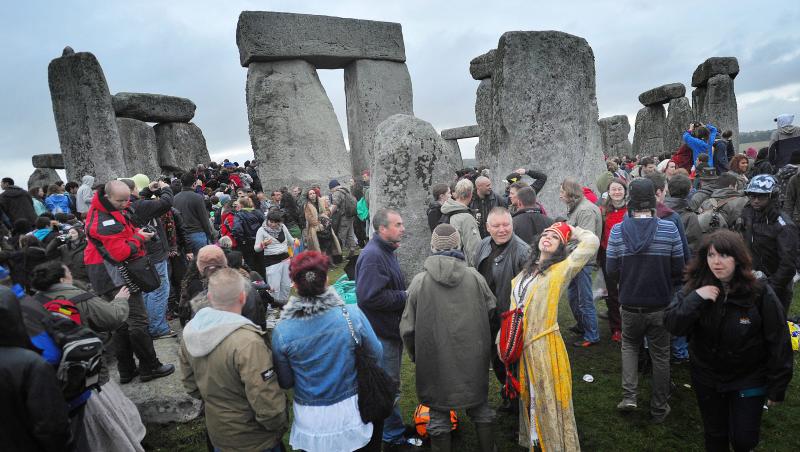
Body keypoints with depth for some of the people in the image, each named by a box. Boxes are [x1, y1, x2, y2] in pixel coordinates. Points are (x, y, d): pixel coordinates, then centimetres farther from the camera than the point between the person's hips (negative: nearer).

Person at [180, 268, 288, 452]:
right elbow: (268, 407, -31)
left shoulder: (190, 331, -10)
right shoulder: (248, 342, -34)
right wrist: (282, 424, -12)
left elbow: (190, 385, 4)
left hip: (217, 434, 6)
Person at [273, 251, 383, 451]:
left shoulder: (281, 332, -20)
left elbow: (285, 382, -6)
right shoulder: (352, 315, -22)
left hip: (310, 423, 1)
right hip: (350, 415, -1)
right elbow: (376, 354, -6)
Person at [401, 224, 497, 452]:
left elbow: (408, 327, -6)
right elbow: (492, 312, 1)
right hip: (473, 357, 2)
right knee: (480, 406, 21)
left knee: (439, 410, 14)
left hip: (435, 360, -2)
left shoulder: (419, 281, -12)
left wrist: (416, 355, 12)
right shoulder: (474, 276, -8)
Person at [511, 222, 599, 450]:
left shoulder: (561, 269, -5)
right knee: (528, 399, 21)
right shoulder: (524, 272, 12)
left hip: (545, 345, -6)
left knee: (550, 402, 5)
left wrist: (571, 231, 2)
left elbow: (592, 242, -16)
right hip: (521, 346, 6)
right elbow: (513, 307, 15)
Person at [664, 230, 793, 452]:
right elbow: (672, 325, -18)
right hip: (707, 378, 2)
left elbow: (778, 343, -10)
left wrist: (777, 388, -6)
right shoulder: (694, 288, -11)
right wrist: (695, 298, -31)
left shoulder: (761, 293, -18)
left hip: (748, 380, -2)